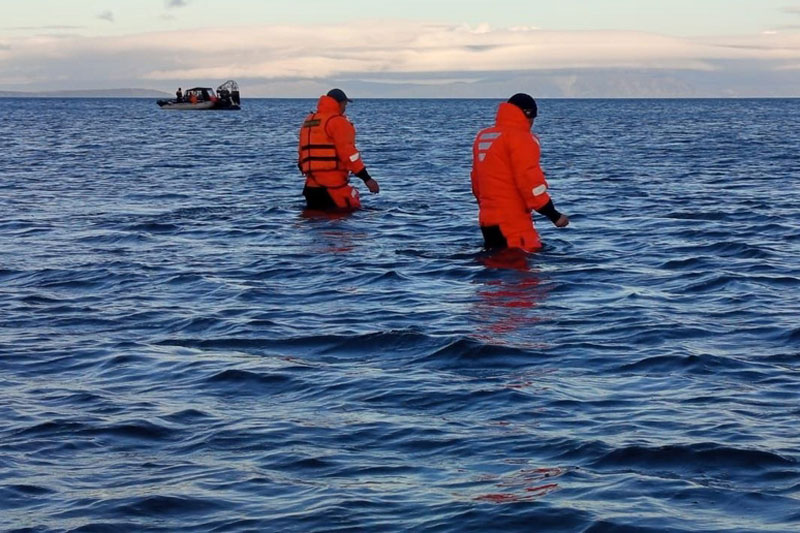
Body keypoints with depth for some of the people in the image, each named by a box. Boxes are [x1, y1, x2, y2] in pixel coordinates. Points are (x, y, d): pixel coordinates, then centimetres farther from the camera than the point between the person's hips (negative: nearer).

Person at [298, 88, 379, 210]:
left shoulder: (308, 121, 19)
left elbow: (301, 151, 23)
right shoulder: (337, 121, -6)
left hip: (311, 183, 8)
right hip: (332, 183, -8)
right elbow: (348, 152, -14)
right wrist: (367, 178, -14)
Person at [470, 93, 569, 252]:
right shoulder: (520, 138, -9)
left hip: (487, 219, 9)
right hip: (512, 222, -9)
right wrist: (554, 215, -11)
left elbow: (476, 180, 24)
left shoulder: (483, 136, 17)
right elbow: (530, 180, -16)